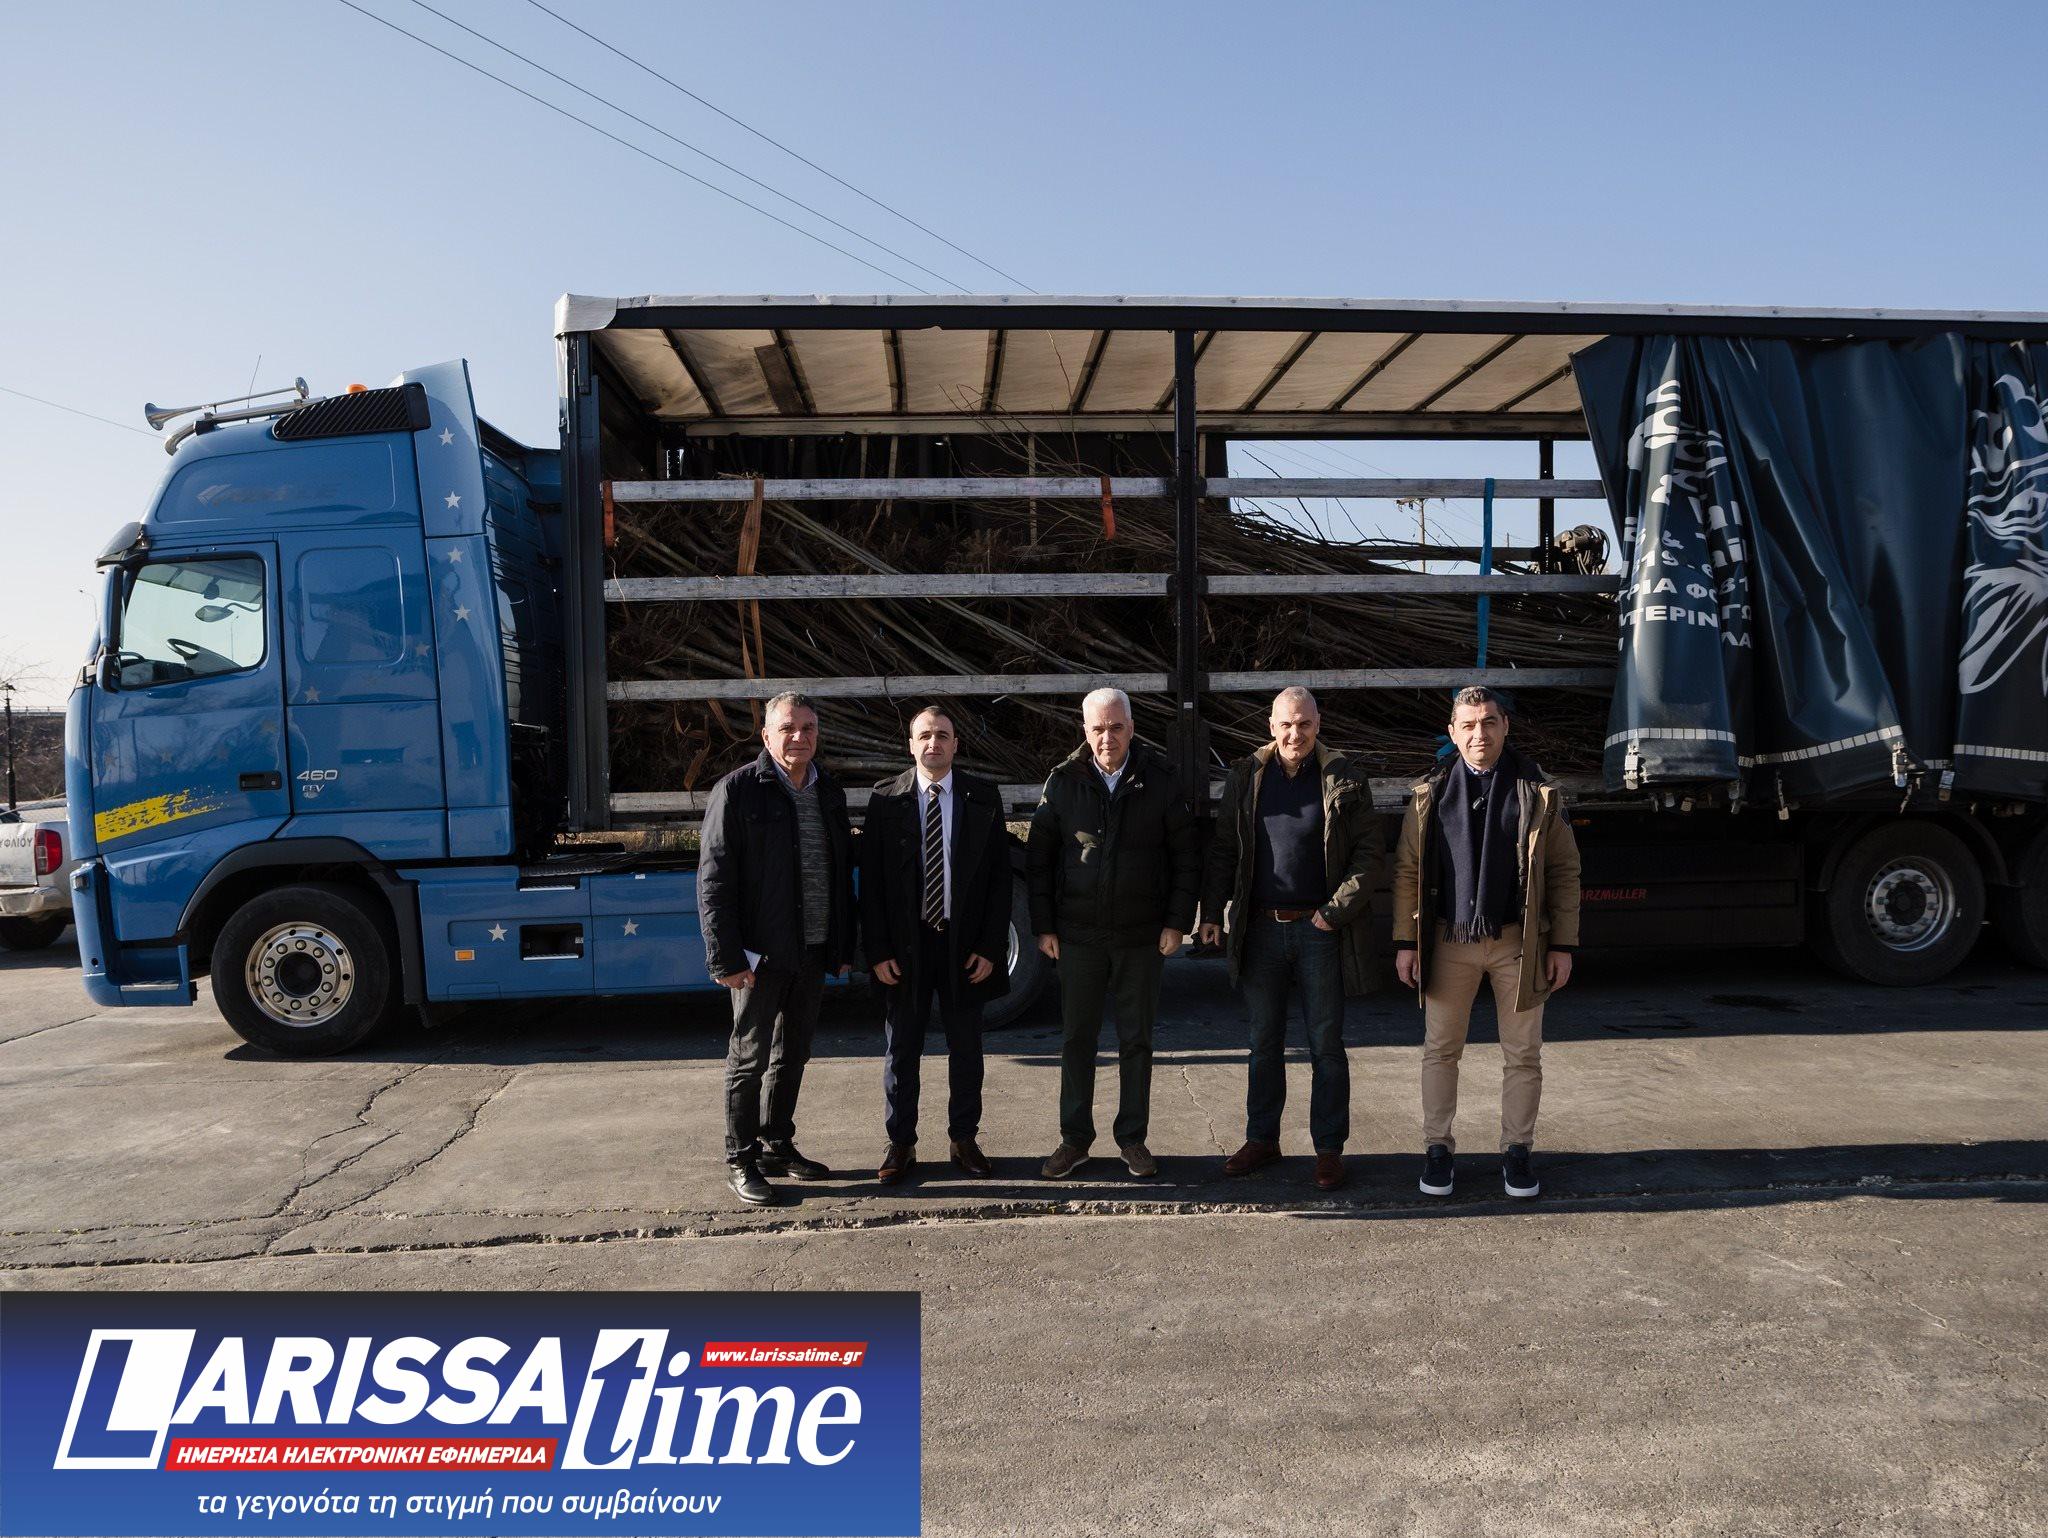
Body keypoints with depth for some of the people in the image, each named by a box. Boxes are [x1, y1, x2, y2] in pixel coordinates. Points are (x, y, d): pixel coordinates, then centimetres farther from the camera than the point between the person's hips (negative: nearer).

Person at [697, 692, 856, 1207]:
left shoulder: (829, 793, 10)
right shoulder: (737, 790, -9)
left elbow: (842, 875, 16)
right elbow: (714, 880, -12)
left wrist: (844, 947, 12)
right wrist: (725, 957, -17)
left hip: (813, 952, 6)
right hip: (760, 955, -6)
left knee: (792, 1055, 15)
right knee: (750, 1057, 3)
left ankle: (778, 1146, 29)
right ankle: (741, 1161, 14)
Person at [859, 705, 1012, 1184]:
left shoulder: (983, 797, 0)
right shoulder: (885, 799, -2)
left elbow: (1000, 875, 0)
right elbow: (871, 879, -2)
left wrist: (991, 946, -6)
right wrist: (877, 950, -8)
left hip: (965, 943, 1)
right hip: (905, 945, -1)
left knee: (965, 1047, 12)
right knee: (900, 1049, 8)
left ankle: (963, 1138, 27)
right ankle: (900, 1143, 23)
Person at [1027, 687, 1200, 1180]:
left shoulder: (1160, 781, -3)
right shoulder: (1063, 782, -2)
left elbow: (1185, 856, 1)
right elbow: (1038, 857, 3)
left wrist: (1177, 922, -4)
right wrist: (1043, 926, 0)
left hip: (1142, 936, 0)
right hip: (1077, 935, 1)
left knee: (1136, 1041, 9)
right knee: (1076, 1038, 8)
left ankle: (1133, 1139, 22)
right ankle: (1075, 1139, 20)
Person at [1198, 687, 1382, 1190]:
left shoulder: (1344, 779, -3)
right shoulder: (1245, 777, 4)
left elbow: (1370, 851, -4)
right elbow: (1223, 849, 7)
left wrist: (1335, 911, -10)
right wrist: (1213, 911, -1)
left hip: (1320, 929, -2)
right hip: (1260, 928, 3)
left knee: (1326, 1045, 6)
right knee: (1264, 1044, 12)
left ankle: (1329, 1148, 17)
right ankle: (1262, 1139, 25)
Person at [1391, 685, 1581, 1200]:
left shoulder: (1539, 793, 1)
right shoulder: (1430, 795, 3)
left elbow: (1564, 872, 2)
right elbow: (1407, 869, 4)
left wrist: (1563, 946, -3)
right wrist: (1405, 942, -2)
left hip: (1518, 943, 0)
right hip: (1449, 941, 1)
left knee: (1523, 1055, 8)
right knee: (1440, 1050, 7)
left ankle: (1516, 1150, 23)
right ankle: (1437, 1148, 20)